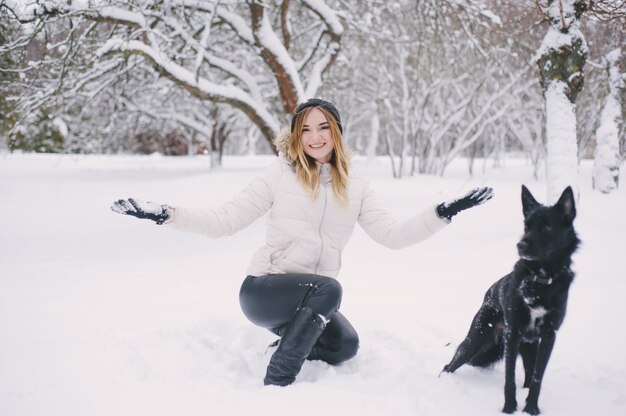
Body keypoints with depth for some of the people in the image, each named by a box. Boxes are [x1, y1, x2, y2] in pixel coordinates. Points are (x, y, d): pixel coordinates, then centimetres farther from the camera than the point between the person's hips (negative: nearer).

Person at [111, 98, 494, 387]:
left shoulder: (354, 186, 5)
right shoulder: (280, 175, -7)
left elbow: (393, 235, 2)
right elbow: (225, 220, -8)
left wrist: (443, 213, -8)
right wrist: (167, 215, -21)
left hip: (314, 299, 5)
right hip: (264, 289, -5)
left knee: (345, 346, -20)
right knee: (328, 288, -32)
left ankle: (291, 343, 13)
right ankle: (276, 383, -20)